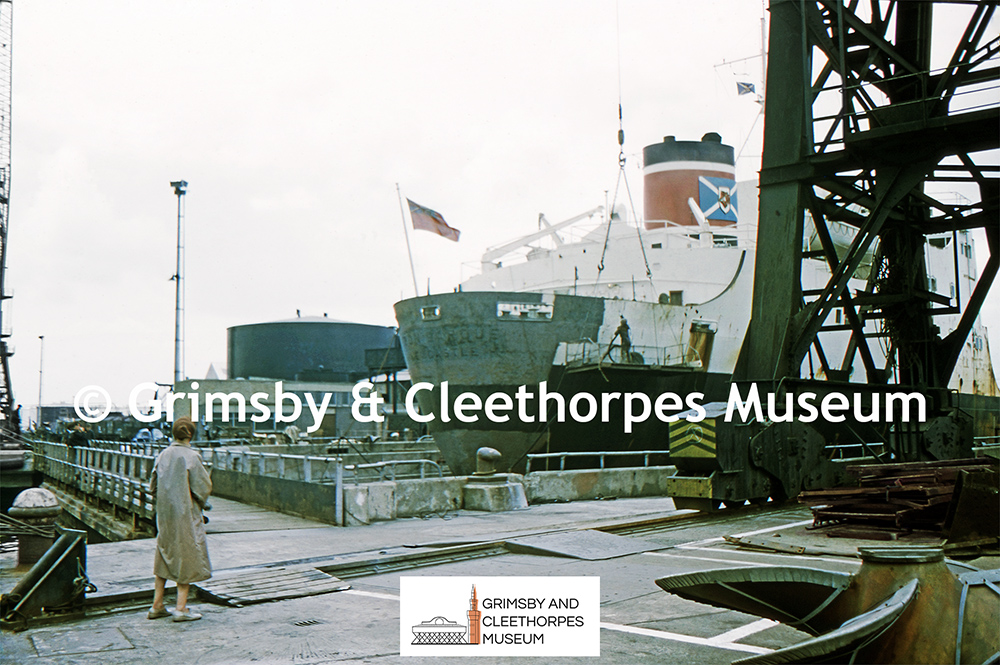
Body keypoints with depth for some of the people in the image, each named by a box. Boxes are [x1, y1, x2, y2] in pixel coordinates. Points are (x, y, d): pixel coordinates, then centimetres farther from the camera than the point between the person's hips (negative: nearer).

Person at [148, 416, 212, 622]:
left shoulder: (163, 455, 3)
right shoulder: (191, 457, -15)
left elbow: (153, 487, 10)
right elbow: (203, 488, -14)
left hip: (164, 514, 6)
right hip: (185, 514, -6)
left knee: (165, 556, 16)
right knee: (187, 557, 3)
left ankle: (157, 605, 20)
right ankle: (181, 608, 3)